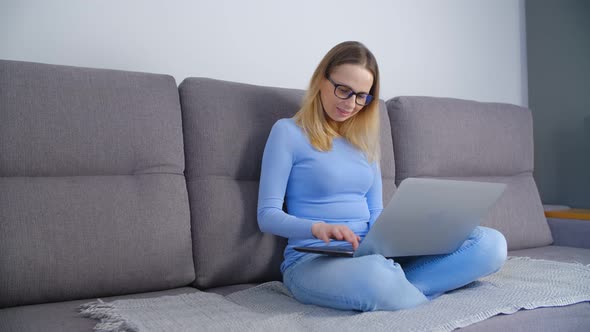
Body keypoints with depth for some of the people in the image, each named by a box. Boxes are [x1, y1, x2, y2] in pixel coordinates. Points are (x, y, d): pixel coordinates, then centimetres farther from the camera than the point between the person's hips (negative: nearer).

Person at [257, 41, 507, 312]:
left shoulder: (364, 140, 17)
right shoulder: (288, 132, 0)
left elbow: (375, 212, 16)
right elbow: (267, 215, -4)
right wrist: (318, 228, -24)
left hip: (373, 254, 6)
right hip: (313, 260, -6)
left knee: (490, 243, -13)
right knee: (372, 277, -43)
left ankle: (394, 289, -26)